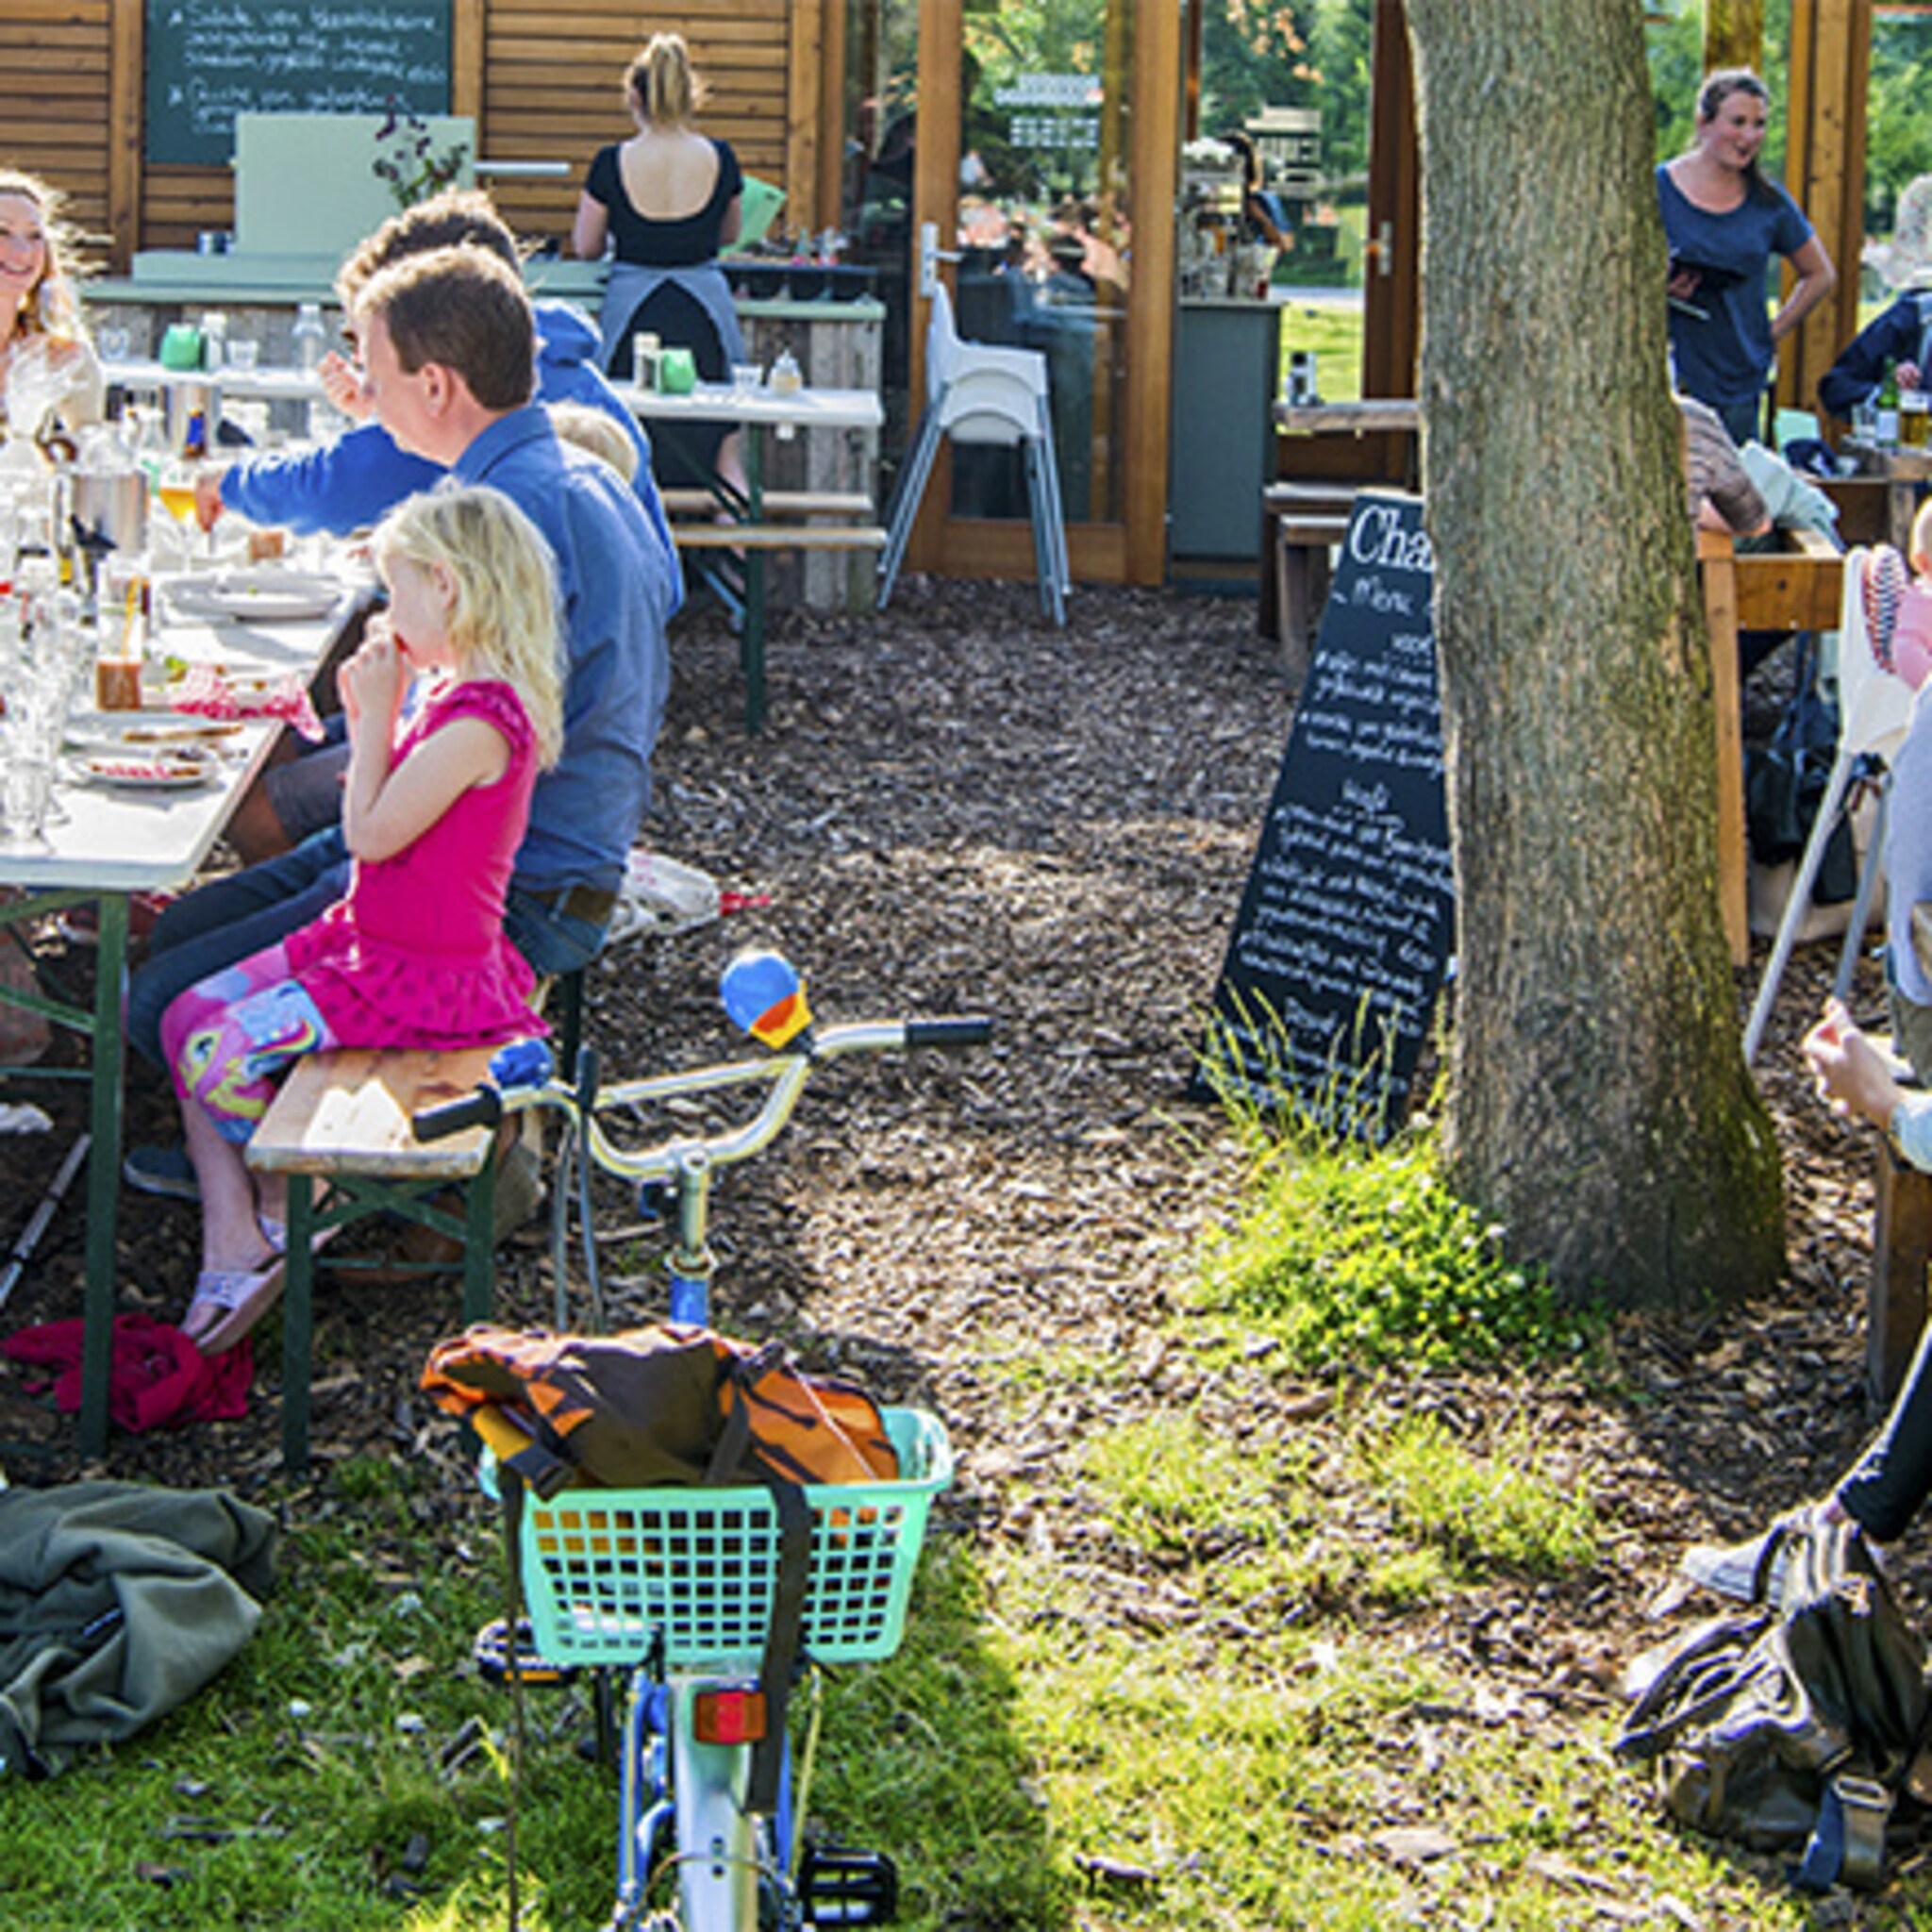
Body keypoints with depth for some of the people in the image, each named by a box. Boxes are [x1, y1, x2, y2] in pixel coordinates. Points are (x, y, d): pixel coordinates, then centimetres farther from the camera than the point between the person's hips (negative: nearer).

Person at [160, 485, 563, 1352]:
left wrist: (378, 717, -13)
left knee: (222, 1055, -16)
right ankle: (232, 1242, 2)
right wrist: (372, 718, 5)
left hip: (426, 975, -10)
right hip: (373, 939, 10)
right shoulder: (454, 692, 8)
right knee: (189, 1017, 3)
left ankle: (287, 1203, 12)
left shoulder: (479, 721, -24)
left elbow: (370, 833, -22)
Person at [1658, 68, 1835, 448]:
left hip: (1741, 384, 3)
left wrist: (1774, 332, 10)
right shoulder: (1656, 189, 0)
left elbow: (1821, 275, 20)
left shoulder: (1769, 202, 8)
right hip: (1672, 373, -3)